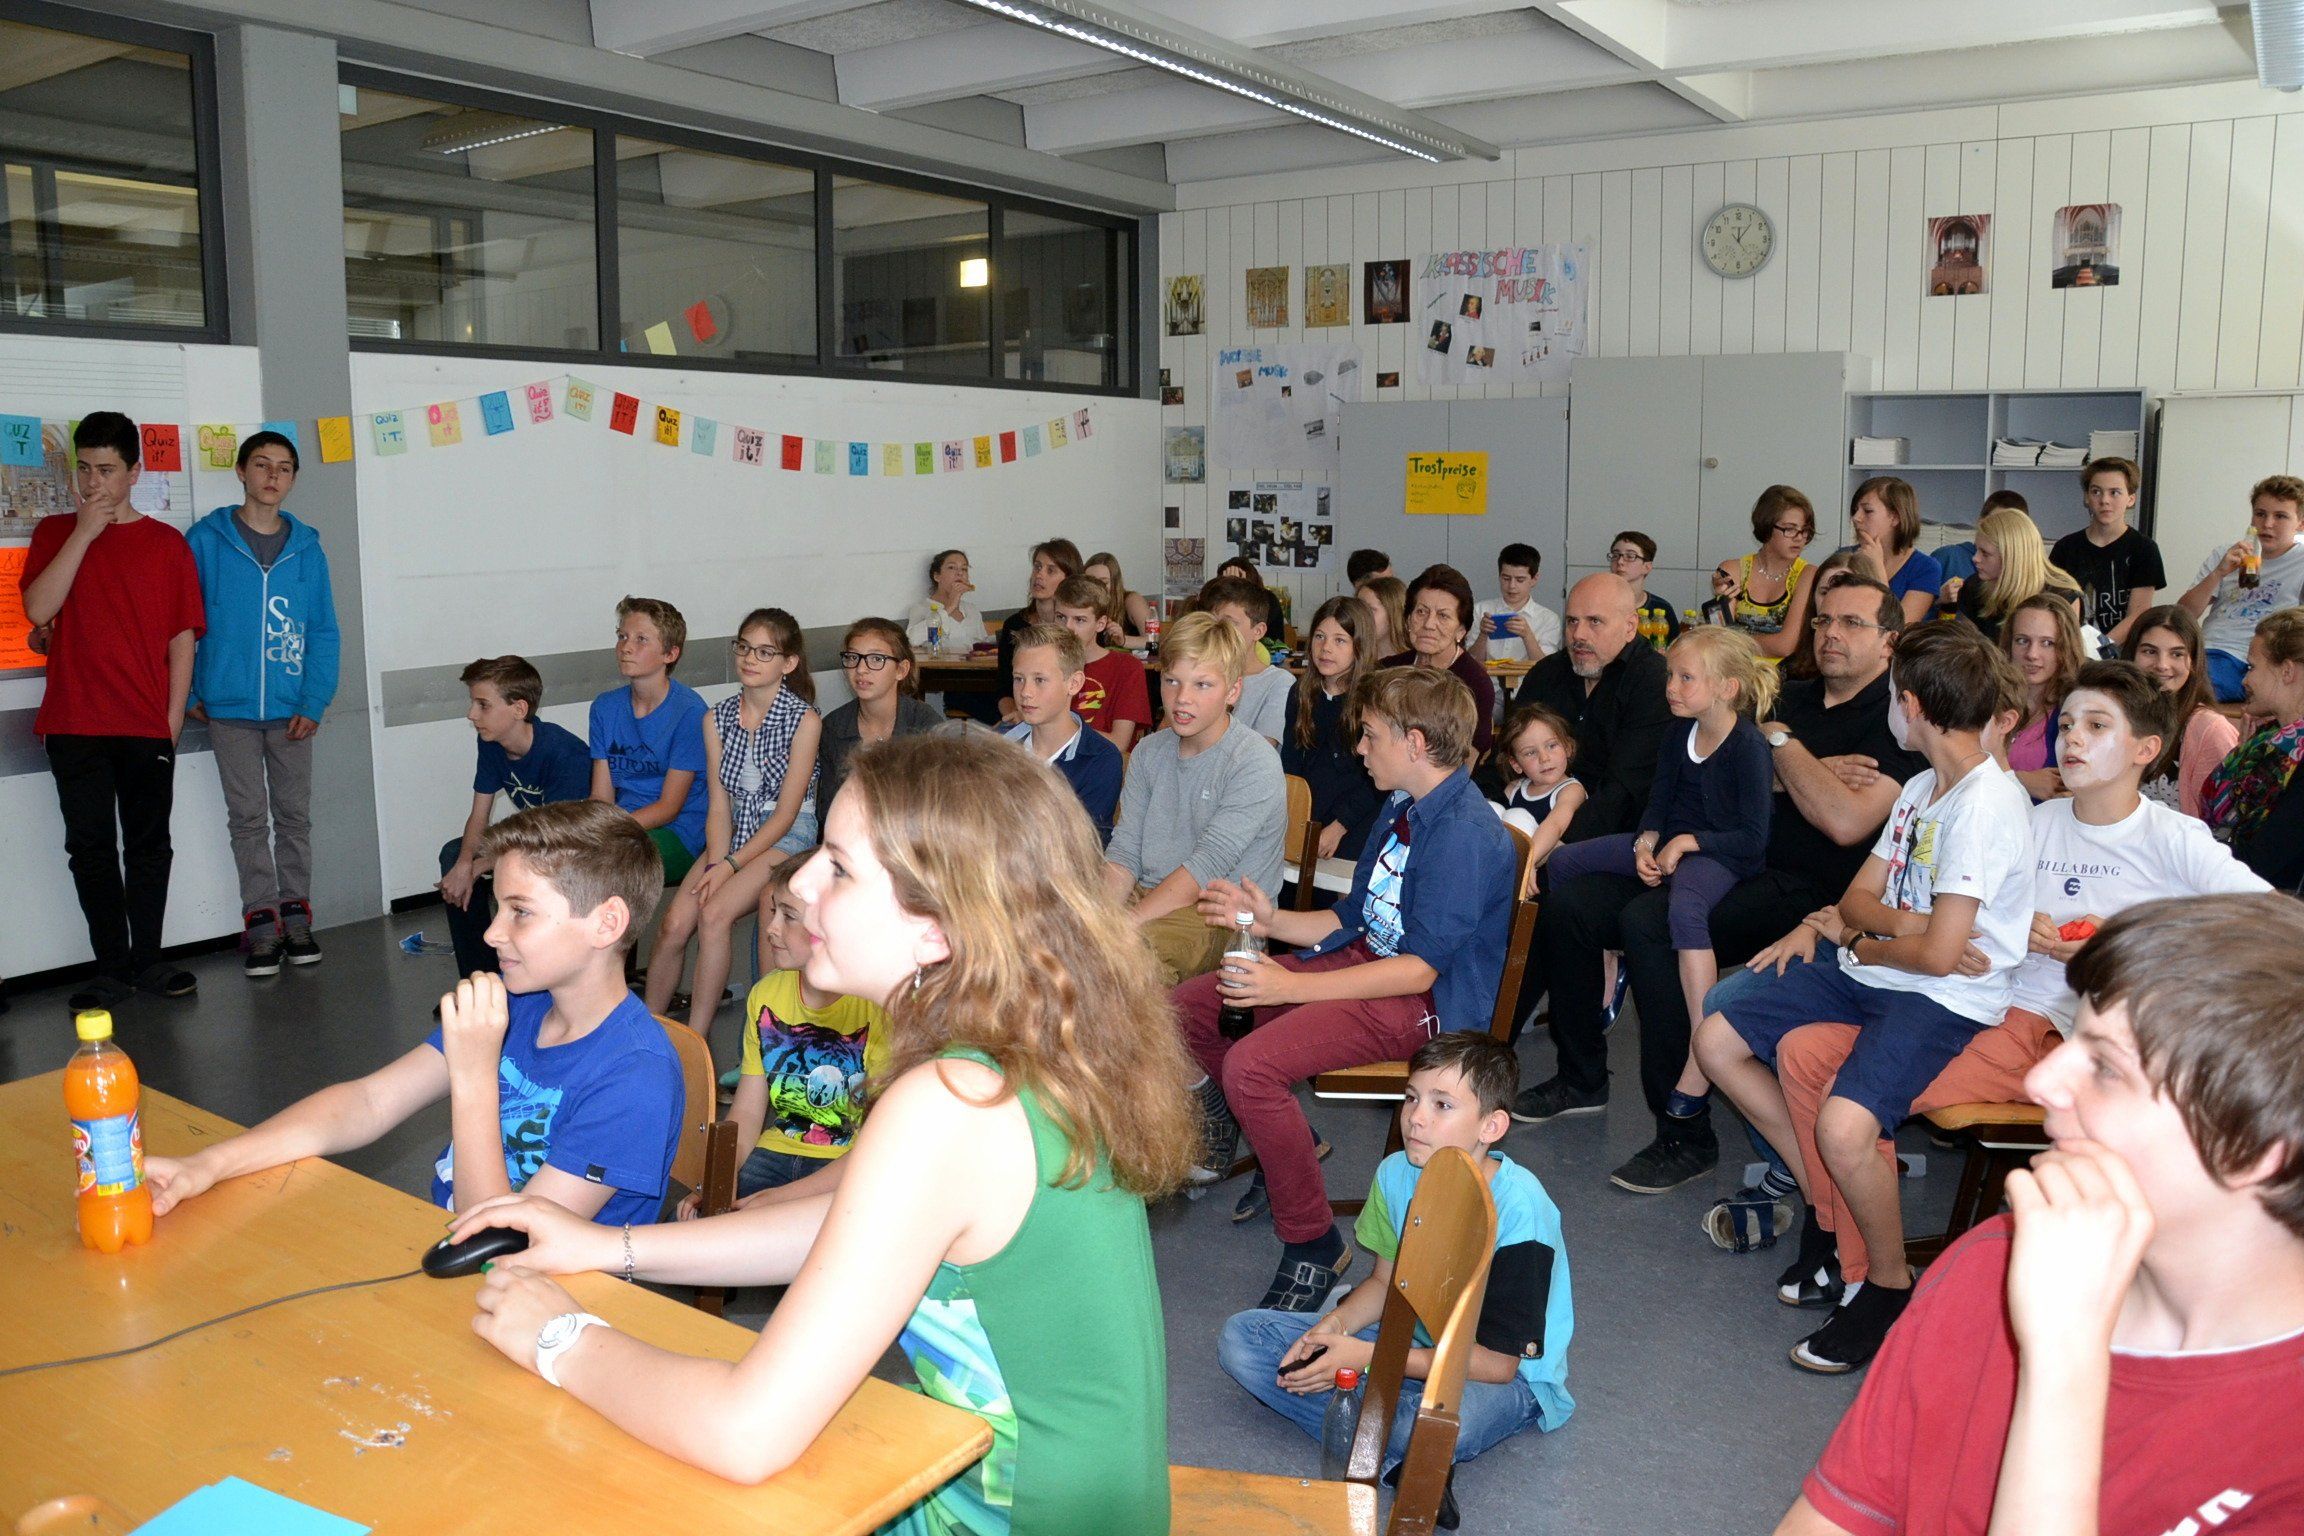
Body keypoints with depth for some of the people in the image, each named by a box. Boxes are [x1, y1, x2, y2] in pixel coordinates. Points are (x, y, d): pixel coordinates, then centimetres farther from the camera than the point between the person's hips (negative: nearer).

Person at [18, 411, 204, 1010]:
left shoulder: (166, 543, 6)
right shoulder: (55, 533, 8)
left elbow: (183, 637, 5)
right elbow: (37, 608, -8)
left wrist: (174, 716, -2)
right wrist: (85, 531, -10)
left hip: (147, 725, 0)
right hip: (74, 724, 0)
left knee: (149, 846, 6)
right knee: (91, 847, 3)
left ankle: (146, 960, 16)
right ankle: (111, 966, 10)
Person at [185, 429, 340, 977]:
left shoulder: (306, 547, 3)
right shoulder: (207, 540, -1)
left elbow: (324, 633, 2)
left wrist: (314, 702, -7)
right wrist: (189, 694, -4)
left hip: (291, 709, 2)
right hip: (229, 708, -1)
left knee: (294, 815, 9)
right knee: (248, 818, 4)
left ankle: (295, 914, 18)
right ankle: (261, 921, 10)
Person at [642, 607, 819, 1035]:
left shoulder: (804, 720, -11)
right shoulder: (717, 719, 5)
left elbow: (786, 812, -12)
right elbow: (719, 807, 2)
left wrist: (729, 865, -16)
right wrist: (716, 862, -14)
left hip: (787, 836, -5)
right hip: (733, 832, 5)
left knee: (715, 912, -27)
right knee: (674, 923, -16)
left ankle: (695, 1040, -19)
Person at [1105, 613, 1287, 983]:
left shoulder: (1255, 763, -11)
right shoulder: (1149, 753, 12)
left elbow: (1208, 865, -19)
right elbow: (1124, 850, 5)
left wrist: (1130, 921, -26)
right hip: (1148, 895, 6)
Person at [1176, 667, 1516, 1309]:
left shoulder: (1466, 835, -21)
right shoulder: (1400, 809, 11)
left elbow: (1419, 967, -25)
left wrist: (1291, 987, -26)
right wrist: (1271, 920, 2)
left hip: (1428, 1000, -10)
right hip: (1362, 960, 10)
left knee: (1251, 1065, -30)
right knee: (1188, 1008, 6)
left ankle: (1315, 1245, -13)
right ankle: (1277, 1136, 26)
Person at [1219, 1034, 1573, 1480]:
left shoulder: (1518, 1210, -26)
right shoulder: (1396, 1174, -8)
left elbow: (1498, 1362, -23)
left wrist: (1366, 1357, -25)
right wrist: (1335, 1323, -13)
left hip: (1510, 1376, -6)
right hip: (1415, 1343, 6)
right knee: (1239, 1337, -8)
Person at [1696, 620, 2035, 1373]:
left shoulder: (1988, 805, -20)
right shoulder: (1923, 787, 10)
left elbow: (1938, 953, -23)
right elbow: (1859, 895, 11)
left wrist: (1856, 942, -4)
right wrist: (1904, 922, -11)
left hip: (1946, 999, -9)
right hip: (1873, 971, 10)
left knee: (1844, 1126, -31)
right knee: (1716, 1039, 3)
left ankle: (1891, 1285, -3)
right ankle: (1820, 1191, 16)